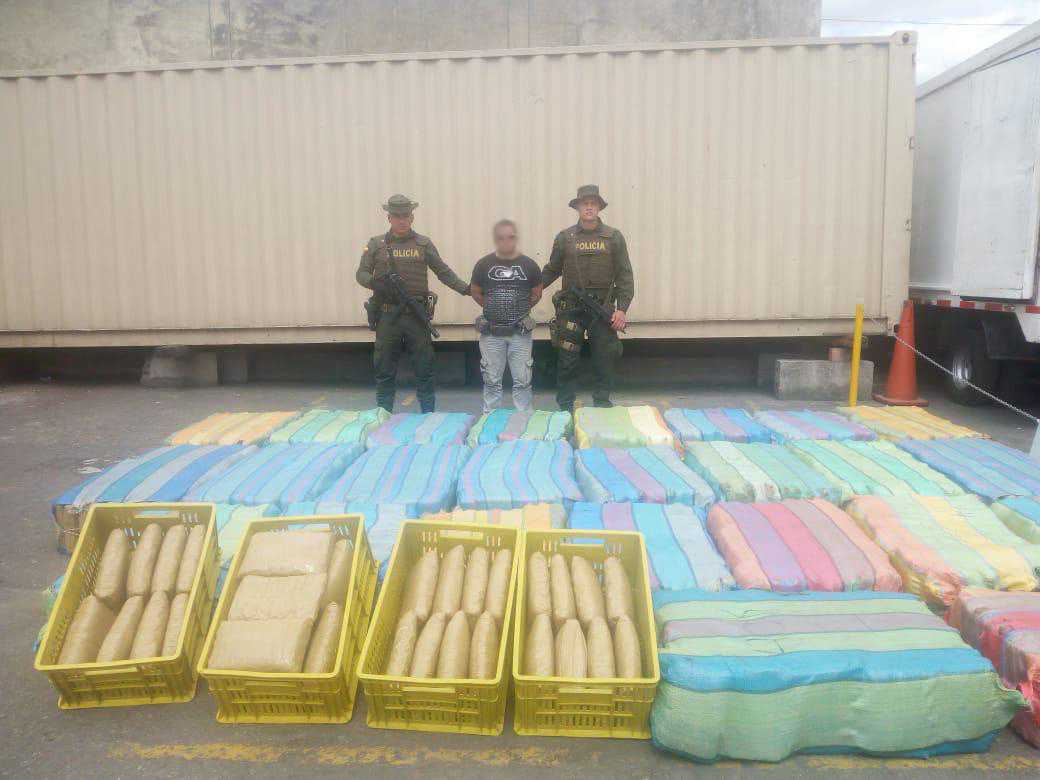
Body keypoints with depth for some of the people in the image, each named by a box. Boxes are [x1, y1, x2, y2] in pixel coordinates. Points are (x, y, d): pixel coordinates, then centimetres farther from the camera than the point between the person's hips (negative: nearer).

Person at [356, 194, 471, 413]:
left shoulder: (423, 244, 8)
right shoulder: (376, 244, 7)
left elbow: (443, 271, 7)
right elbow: (361, 273, 6)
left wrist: (465, 288, -5)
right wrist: (375, 282, -15)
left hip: (417, 315, 0)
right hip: (387, 316, 0)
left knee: (424, 369, 3)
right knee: (384, 371, 6)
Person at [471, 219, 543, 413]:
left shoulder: (528, 264, -1)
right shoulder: (484, 264, -1)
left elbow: (537, 293, 11)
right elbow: (475, 292, 11)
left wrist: (521, 308, 8)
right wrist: (492, 308, 9)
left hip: (520, 332, 0)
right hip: (491, 332, 0)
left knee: (522, 379, 4)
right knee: (492, 379, 9)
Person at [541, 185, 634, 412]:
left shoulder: (614, 237, 4)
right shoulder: (564, 237, 4)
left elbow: (624, 275, 3)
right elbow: (552, 270, 13)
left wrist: (622, 309, -5)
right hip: (571, 309, 0)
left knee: (604, 361, 5)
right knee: (567, 361, 3)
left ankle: (602, 407, 19)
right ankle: (565, 408, 15)